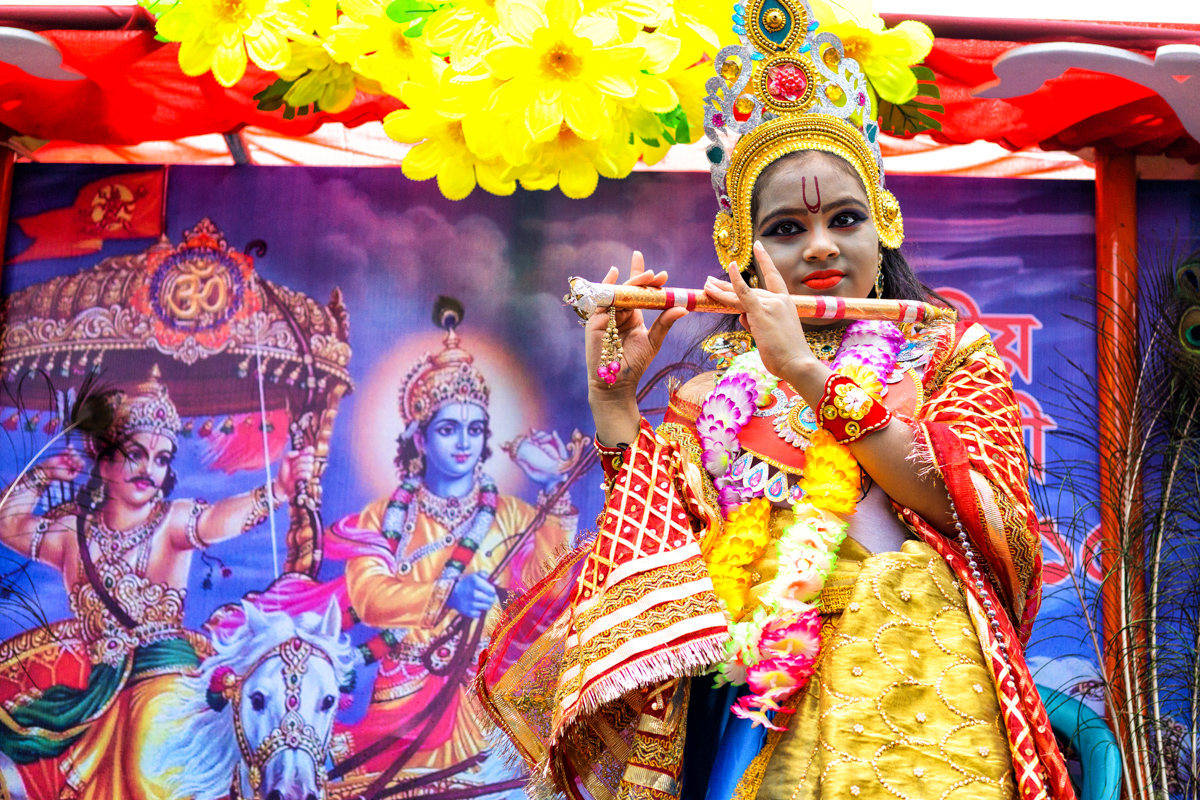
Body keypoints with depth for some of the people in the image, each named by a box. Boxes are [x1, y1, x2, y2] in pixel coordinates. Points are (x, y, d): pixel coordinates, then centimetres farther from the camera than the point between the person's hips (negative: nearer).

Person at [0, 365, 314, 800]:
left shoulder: (172, 520, -2)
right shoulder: (73, 530, 10)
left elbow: (220, 518, -23)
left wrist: (275, 492, -41)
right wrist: (43, 475, 16)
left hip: (164, 668, -5)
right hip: (98, 683, 5)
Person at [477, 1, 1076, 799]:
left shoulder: (952, 354, 11)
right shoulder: (711, 399, 14)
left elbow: (984, 512, -8)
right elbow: (653, 565, 4)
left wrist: (811, 372, -10)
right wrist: (613, 398, -2)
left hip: (914, 694, -1)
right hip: (752, 702, 1)